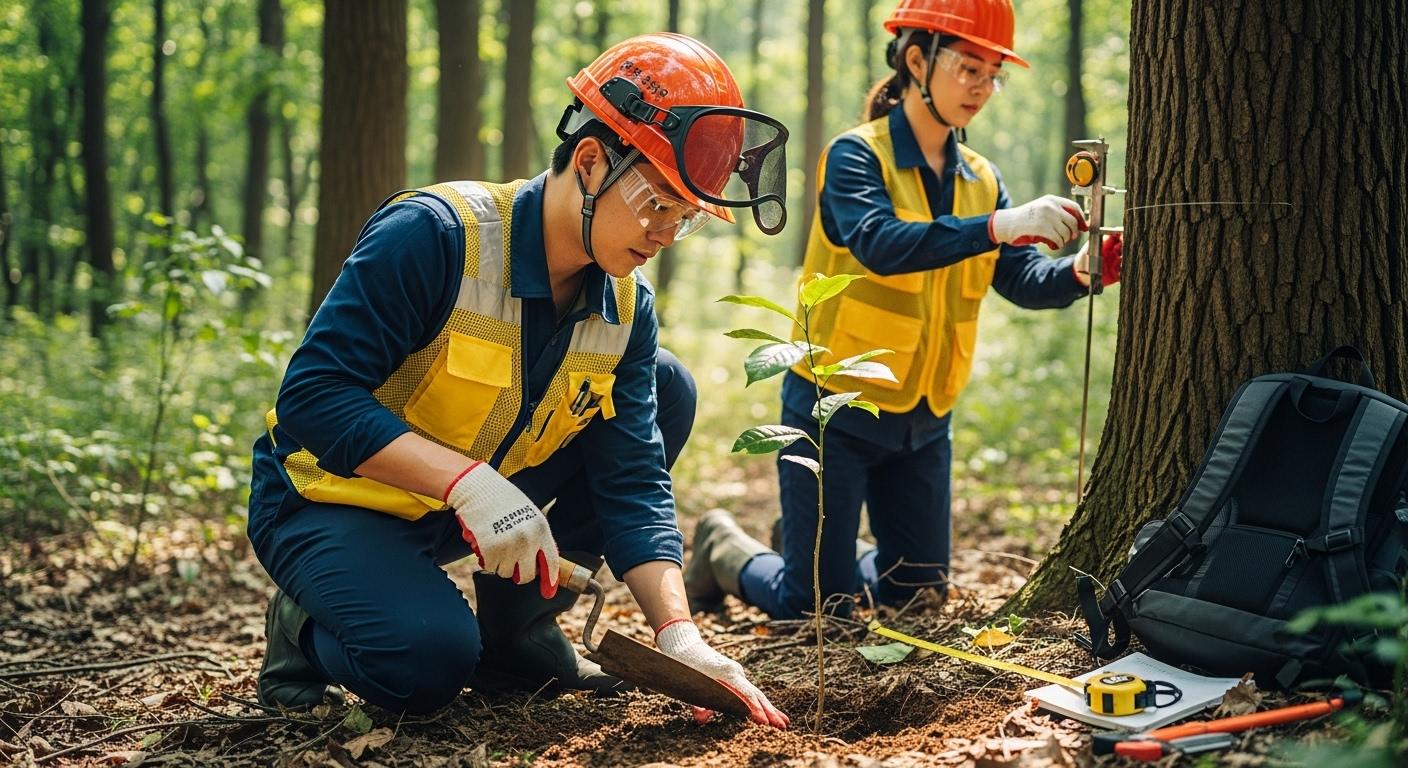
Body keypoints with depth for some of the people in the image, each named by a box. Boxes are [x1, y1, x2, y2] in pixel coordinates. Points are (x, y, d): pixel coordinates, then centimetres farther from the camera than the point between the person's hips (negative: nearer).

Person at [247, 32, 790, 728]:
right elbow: (313, 394, -29)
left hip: (480, 505, 7)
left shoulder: (626, 308, -6)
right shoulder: (433, 234, -26)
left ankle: (518, 625, 3)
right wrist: (467, 481, -39)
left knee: (667, 387, -5)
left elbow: (633, 483, -8)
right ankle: (309, 626, 2)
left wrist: (678, 633, -24)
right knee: (429, 658, -35)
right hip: (332, 500, -7)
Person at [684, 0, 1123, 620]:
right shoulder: (857, 156, -13)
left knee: (917, 591, 13)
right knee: (818, 610, -3)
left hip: (923, 420, 6)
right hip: (835, 411, -6)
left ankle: (812, 548, 39)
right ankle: (725, 550, 27)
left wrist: (1076, 273, -26)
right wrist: (998, 226, -42)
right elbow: (880, 244, -32)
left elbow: (1022, 278, -4)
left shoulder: (980, 180, 7)